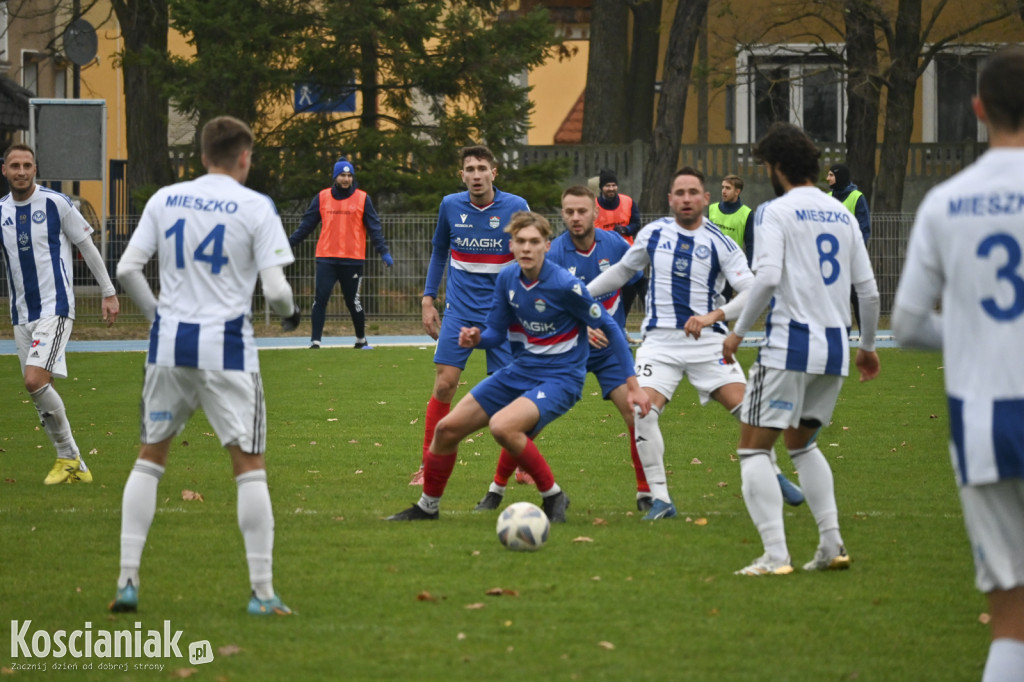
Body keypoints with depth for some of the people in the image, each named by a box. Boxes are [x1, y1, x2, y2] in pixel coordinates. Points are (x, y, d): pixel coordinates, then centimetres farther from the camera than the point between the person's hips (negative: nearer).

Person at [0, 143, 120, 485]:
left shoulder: (56, 204, -6)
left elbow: (87, 247, 2)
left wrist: (109, 293, 2)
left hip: (55, 307, -6)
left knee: (35, 381, -20)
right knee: (38, 389, 4)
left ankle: (69, 456, -5)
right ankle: (74, 467, 14)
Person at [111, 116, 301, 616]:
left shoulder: (165, 199, 6)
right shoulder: (255, 207, -5)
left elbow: (127, 269, 4)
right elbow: (274, 288, -10)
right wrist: (289, 313, 13)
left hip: (169, 344, 4)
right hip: (227, 347, -4)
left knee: (149, 458, 16)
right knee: (250, 467, 3)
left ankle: (128, 580, 10)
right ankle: (262, 592, 1)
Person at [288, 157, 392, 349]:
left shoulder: (362, 199, 2)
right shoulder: (322, 197, 6)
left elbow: (374, 227, 2)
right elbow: (306, 225, 10)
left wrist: (383, 252, -8)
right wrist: (288, 244, 5)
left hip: (353, 259, -1)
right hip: (326, 259, 1)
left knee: (352, 301, 5)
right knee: (320, 299, -8)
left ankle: (361, 339, 24)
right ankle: (315, 340, -3)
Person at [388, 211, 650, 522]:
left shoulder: (565, 285, -20)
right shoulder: (507, 278, -1)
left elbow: (610, 328, -12)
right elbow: (497, 333, 9)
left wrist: (632, 384, -13)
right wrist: (476, 339, -15)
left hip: (559, 377, -7)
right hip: (518, 372, 7)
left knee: (502, 425, -33)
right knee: (447, 428, 4)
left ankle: (553, 496, -14)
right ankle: (427, 506, 25)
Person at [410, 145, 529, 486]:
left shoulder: (515, 207, -6)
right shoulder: (450, 206, 1)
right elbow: (439, 253, 16)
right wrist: (428, 300, 10)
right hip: (460, 310, 1)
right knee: (444, 384, -8)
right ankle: (429, 465, 1)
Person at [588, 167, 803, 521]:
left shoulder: (720, 243, -5)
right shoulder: (653, 233, 5)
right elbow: (622, 270, 21)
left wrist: (714, 315, -28)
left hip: (707, 340, -1)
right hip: (660, 341, 2)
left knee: (745, 406, -11)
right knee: (643, 410, -19)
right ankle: (660, 499, -11)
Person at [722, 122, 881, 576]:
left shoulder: (776, 212, -5)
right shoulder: (842, 216, 13)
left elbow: (767, 278, -19)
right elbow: (869, 291, 13)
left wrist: (739, 331, -8)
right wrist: (867, 347, 26)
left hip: (790, 344, -7)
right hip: (835, 346, 7)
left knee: (754, 448, 0)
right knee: (802, 442, 24)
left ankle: (775, 555, -13)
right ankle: (831, 543, 13)